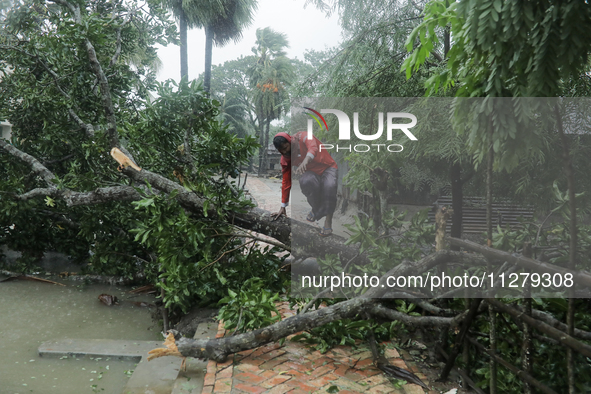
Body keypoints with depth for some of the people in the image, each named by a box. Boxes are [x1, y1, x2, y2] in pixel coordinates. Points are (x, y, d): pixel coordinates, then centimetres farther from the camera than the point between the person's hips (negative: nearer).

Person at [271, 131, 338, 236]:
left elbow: (314, 148, -39)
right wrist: (283, 206, 4)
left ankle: (328, 220, -26)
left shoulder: (303, 137, -16)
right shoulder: (285, 158, -2)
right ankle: (316, 209, -10)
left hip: (328, 168, -3)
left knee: (330, 185, -38)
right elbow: (286, 181, 3)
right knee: (305, 181, -35)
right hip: (312, 172, 3)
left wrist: (305, 161, -61)